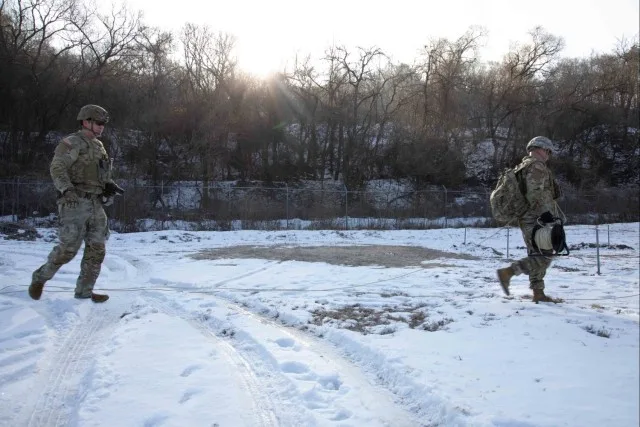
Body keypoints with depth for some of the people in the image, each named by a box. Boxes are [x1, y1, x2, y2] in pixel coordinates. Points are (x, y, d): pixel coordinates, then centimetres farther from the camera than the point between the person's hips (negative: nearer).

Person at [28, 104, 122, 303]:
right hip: (75, 203, -7)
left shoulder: (99, 146, 18)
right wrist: (67, 189, -33)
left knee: (96, 249, 2)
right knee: (68, 248, -9)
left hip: (95, 204, 7)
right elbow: (57, 168, -17)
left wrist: (110, 185, 4)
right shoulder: (71, 143, -5)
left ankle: (84, 290, 12)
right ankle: (40, 277, 15)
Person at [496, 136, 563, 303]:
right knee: (544, 256, -10)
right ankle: (508, 272, -16)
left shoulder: (522, 166, 22)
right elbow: (536, 194, -20)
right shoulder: (537, 165, -9)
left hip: (526, 219, 10)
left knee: (536, 256, 12)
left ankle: (538, 293, 14)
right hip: (536, 219, -10)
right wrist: (545, 213, -22)